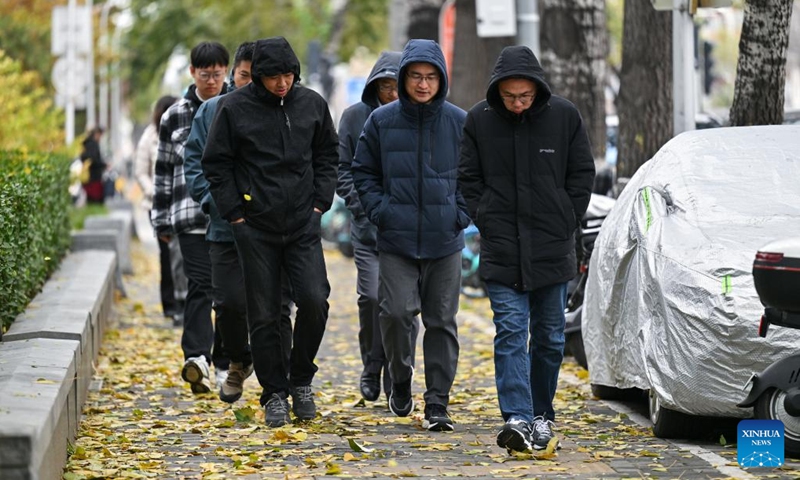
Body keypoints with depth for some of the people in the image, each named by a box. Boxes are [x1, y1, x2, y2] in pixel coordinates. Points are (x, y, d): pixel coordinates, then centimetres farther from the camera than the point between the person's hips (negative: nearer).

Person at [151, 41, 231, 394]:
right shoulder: (175, 117, 7)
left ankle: (225, 364, 14)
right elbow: (164, 170, 12)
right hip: (192, 216, -1)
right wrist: (162, 219, 10)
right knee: (200, 284, -14)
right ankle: (197, 358, -28)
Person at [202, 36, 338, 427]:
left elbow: (327, 155, 16)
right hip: (255, 228, -2)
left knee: (314, 301, -11)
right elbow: (216, 164, 1)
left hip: (303, 225, 2)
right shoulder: (234, 108, -5)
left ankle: (301, 379, 10)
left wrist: (320, 201, 5)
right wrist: (235, 214, -4)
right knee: (264, 316, 2)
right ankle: (274, 393, 14)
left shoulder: (312, 104, 4)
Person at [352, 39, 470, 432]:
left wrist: (462, 213, -1)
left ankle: (438, 403, 10)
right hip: (397, 241, -1)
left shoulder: (460, 122, 2)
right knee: (396, 313, -11)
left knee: (441, 321, 3)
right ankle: (401, 381, 15)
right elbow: (363, 172, 10)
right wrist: (379, 210, -3)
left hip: (445, 241, 1)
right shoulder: (382, 121, 1)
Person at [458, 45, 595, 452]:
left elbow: (582, 174, 6)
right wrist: (486, 221, -3)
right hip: (501, 250, -1)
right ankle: (518, 420, -17)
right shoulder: (479, 120, -3)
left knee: (550, 337, 9)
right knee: (510, 331, -10)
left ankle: (542, 415, 23)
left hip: (553, 250, 1)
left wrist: (565, 224, 0)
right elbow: (468, 178, 6)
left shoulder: (564, 116, -3)